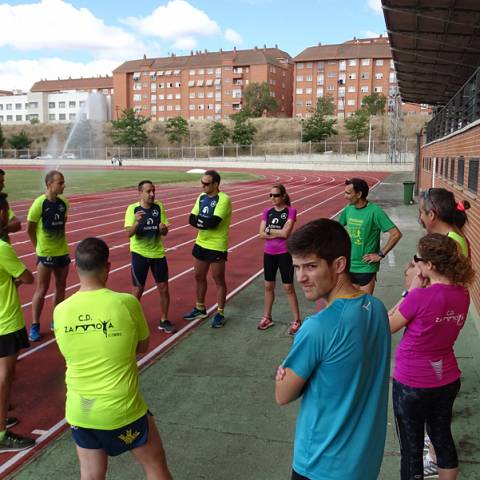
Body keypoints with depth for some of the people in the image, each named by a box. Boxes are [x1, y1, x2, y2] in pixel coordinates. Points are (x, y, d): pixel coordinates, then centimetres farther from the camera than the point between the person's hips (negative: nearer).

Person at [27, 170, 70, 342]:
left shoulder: (64, 202, 0)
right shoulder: (39, 203, -16)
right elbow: (30, 229, -8)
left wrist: (59, 241, 13)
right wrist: (39, 248, -2)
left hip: (62, 252, 5)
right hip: (45, 254, -5)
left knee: (61, 287, 12)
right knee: (42, 290, 1)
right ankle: (34, 326, 13)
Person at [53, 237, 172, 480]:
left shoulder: (60, 311, -9)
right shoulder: (127, 303, -18)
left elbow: (70, 352, 7)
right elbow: (143, 346, -3)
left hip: (78, 411, 4)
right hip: (121, 410, -3)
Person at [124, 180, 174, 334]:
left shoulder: (159, 207, -1)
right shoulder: (132, 209, -10)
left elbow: (165, 232, 1)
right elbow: (129, 233, -17)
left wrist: (163, 228, -22)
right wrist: (137, 222, -36)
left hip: (158, 253, 3)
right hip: (139, 254, -3)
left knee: (163, 288, 6)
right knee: (138, 289, 5)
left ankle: (164, 321, 22)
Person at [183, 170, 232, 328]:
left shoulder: (223, 199, -17)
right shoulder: (201, 197, 6)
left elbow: (214, 222, -27)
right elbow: (192, 219, -1)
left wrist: (199, 220, -12)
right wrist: (206, 222, -18)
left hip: (217, 247, -7)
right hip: (201, 243, 7)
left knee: (219, 280, 5)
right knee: (199, 277, 17)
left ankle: (220, 314, 18)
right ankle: (200, 309, 34)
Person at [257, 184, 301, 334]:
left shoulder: (290, 211, -9)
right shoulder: (267, 212, 4)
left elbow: (285, 233, -19)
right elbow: (261, 234, -4)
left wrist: (269, 230, -8)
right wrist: (278, 233, -13)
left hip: (284, 253, -5)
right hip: (269, 253, 5)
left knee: (288, 287, 1)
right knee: (268, 286, 14)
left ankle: (297, 321, 12)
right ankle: (267, 318, 27)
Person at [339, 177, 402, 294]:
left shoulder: (374, 211, -17)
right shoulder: (348, 209, 1)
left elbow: (396, 234, -20)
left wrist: (381, 255, -17)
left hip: (366, 268, -6)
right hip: (349, 266, 6)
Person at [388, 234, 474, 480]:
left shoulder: (420, 297, -27)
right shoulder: (462, 295, -6)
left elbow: (387, 327, -13)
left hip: (412, 385, -6)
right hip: (448, 381, 6)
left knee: (412, 447, 12)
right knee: (443, 437, 25)